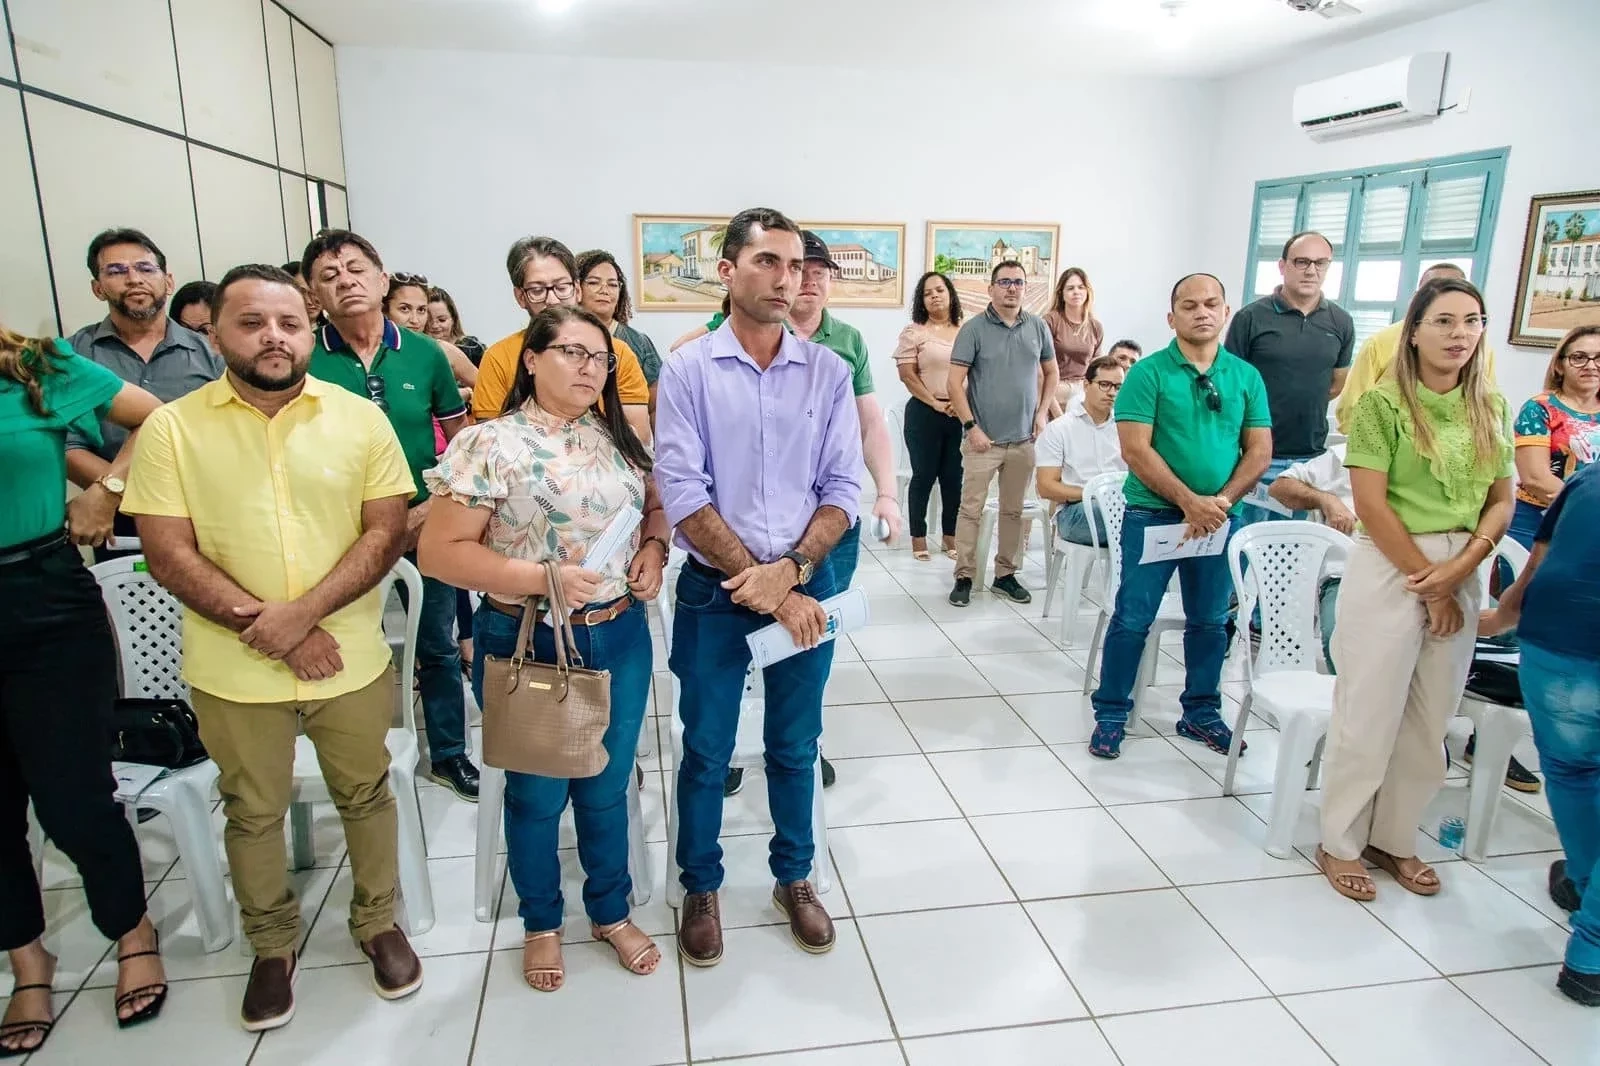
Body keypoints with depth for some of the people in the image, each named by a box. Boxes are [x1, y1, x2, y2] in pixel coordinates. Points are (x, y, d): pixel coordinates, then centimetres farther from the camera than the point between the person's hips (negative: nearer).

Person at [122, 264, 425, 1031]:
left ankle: (378, 922, 39)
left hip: (352, 661, 1)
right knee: (252, 813, 17)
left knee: (365, 796, 17)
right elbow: (170, 557, -9)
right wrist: (274, 633, -17)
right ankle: (272, 946, 40)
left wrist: (303, 612, -20)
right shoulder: (171, 428, -6)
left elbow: (385, 534, -7)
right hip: (233, 672, 0)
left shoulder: (361, 419, -4)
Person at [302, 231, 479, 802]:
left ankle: (448, 753, 32)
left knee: (438, 646, 14)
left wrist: (433, 506, -8)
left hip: (426, 527, 2)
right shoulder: (303, 360, -8)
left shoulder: (425, 354, -2)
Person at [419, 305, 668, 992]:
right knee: (538, 796, 15)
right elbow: (440, 551, -14)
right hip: (527, 646, -4)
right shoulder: (490, 444, -12)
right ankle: (541, 924, 40)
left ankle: (611, 913, 41)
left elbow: (655, 504, 17)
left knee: (607, 787, 18)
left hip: (620, 640, 4)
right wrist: (543, 579, -23)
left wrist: (654, 548, -5)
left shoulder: (617, 438, 4)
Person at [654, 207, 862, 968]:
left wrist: (790, 571, -16)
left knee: (794, 747, 17)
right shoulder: (687, 370, -8)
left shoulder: (828, 371, 0)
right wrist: (761, 584, -17)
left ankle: (794, 878, 38)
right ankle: (701, 889, 33)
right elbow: (682, 495, -14)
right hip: (714, 589, -2)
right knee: (706, 751, 12)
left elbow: (842, 489, -1)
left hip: (807, 584, 2)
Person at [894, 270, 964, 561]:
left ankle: (951, 535, 19)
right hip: (925, 413, -3)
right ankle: (918, 536, 14)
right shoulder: (913, 332, 0)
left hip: (961, 414, 3)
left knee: (954, 476, 7)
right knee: (924, 475, 3)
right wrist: (936, 404, -12)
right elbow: (907, 375, -6)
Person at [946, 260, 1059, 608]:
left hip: (1023, 439, 4)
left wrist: (1042, 413, 7)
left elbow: (1050, 373, 19)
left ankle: (1005, 575, 23)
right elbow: (955, 382, -8)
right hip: (983, 439, -4)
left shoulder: (1038, 327, 6)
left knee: (1014, 511, 11)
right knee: (972, 510, -1)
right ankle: (964, 577, 9)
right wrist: (971, 427, -13)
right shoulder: (974, 328, -6)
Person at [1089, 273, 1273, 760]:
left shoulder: (1246, 376, 6)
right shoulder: (1148, 373, -6)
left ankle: (1202, 713, 29)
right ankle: (1110, 714, 13)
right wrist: (1189, 502, -17)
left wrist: (1221, 502, -11)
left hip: (1219, 518, 4)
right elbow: (1135, 450, -13)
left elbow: (1259, 451, 4)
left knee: (1210, 621, 13)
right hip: (1153, 514, -4)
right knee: (1133, 618, 0)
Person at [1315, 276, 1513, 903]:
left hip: (1460, 576, 5)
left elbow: (1501, 502, 7)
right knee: (1369, 713, 1)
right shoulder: (1383, 403, -7)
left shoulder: (1490, 408, 8)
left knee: (1430, 720, 12)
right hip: (1389, 570, -5)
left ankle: (1393, 838, 28)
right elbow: (1371, 505, -12)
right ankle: (1341, 843, 17)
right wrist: (1427, 583, -11)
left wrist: (1459, 568, -9)